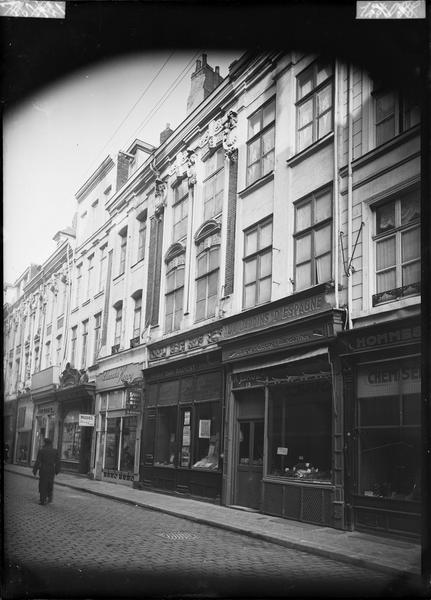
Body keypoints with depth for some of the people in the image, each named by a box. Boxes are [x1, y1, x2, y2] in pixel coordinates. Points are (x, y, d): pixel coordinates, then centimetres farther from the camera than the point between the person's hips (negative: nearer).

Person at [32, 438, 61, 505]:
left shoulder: (41, 451, -8)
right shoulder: (55, 451, 1)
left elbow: (38, 462, -9)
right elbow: (57, 462, 2)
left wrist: (35, 471, -2)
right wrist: (57, 471, 11)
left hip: (43, 470, -3)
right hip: (52, 471, 3)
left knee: (42, 485, 5)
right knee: (50, 485, 19)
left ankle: (42, 500, 4)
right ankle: (50, 498, 14)